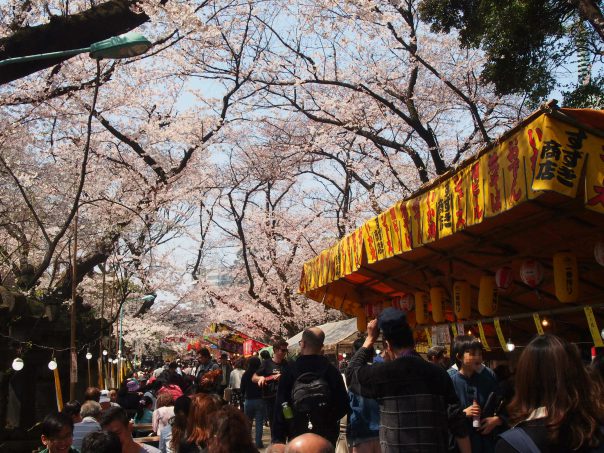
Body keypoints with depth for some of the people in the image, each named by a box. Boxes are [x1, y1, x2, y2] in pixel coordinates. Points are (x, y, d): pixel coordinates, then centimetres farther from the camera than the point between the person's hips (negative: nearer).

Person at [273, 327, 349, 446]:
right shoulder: (332, 371, -6)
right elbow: (344, 405, -2)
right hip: (327, 436, 1)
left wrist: (279, 437, 0)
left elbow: (280, 406, -7)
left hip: (297, 434, -1)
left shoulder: (288, 371, -8)